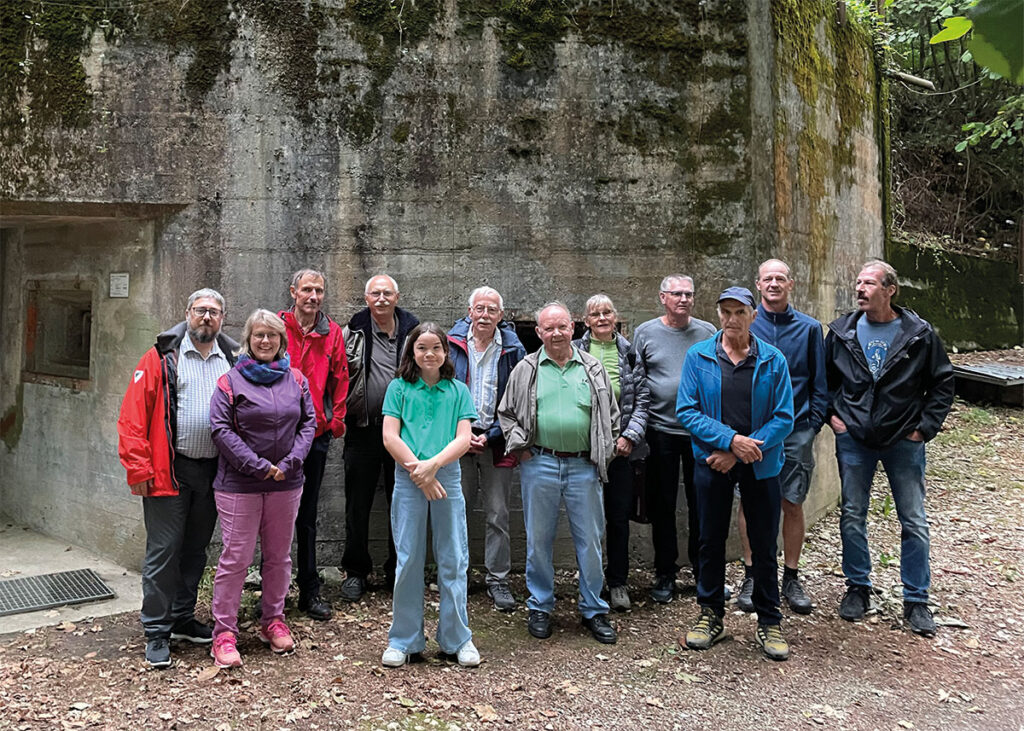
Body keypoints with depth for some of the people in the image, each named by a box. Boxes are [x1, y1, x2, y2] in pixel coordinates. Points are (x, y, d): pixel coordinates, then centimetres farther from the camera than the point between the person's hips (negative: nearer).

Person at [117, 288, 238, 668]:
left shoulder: (232, 360, 8)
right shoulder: (162, 357, -4)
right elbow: (133, 414, -9)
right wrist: (138, 467, -14)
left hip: (213, 472, 4)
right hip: (169, 470, -4)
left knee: (195, 550, 16)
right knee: (163, 551, 1)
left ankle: (182, 618, 31)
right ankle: (157, 633, 13)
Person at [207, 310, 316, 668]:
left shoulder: (296, 379, 7)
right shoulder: (231, 380, -4)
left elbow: (309, 422, 6)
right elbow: (220, 428, -9)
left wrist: (290, 462, -8)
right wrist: (258, 466, -14)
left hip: (287, 482, 4)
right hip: (239, 484, -4)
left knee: (279, 555, 14)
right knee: (235, 558, -1)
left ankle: (273, 621, 30)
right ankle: (224, 632, 11)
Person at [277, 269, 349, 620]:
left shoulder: (332, 332, 6)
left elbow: (340, 378, 10)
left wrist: (337, 419, 4)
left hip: (317, 432, 2)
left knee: (307, 513, 12)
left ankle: (310, 591, 21)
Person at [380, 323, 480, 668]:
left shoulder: (458, 391, 8)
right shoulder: (399, 388, 5)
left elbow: (464, 438, -1)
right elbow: (390, 437, -3)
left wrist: (432, 464, -15)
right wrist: (418, 472, -11)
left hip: (447, 477, 1)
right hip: (408, 480, -1)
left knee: (453, 559, 5)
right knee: (408, 560, 4)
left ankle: (457, 638, 18)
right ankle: (404, 640, 17)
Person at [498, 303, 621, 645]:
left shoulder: (592, 368, 7)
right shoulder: (526, 369, 5)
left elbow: (610, 415, 13)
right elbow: (507, 413, 9)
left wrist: (604, 453, 6)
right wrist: (520, 448, -1)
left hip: (584, 466, 1)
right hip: (539, 465, 0)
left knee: (590, 540, 6)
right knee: (539, 539, 8)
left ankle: (593, 610, 20)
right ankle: (540, 607, 23)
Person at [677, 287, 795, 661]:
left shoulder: (773, 360, -1)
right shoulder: (698, 356, -1)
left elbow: (783, 418, -5)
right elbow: (687, 411, -6)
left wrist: (743, 451, -14)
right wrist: (730, 440, -18)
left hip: (761, 466, 0)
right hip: (711, 462, 0)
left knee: (764, 545, 7)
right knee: (711, 541, 10)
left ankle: (769, 623, 23)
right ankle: (711, 616, 26)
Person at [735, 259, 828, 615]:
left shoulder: (809, 328, 5)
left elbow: (819, 382, 8)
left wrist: (814, 422, -2)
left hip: (796, 430, 1)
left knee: (793, 504, 6)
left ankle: (791, 578, 19)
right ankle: (751, 576, 17)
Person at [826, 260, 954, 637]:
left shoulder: (919, 334, -6)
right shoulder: (842, 331, -1)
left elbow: (943, 383, 2)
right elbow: (824, 378, 12)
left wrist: (925, 426, -5)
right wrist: (831, 414, 1)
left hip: (904, 441, -1)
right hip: (853, 439, 2)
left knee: (914, 522, 4)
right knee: (852, 517, 9)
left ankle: (916, 600, 18)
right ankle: (857, 588, 26)